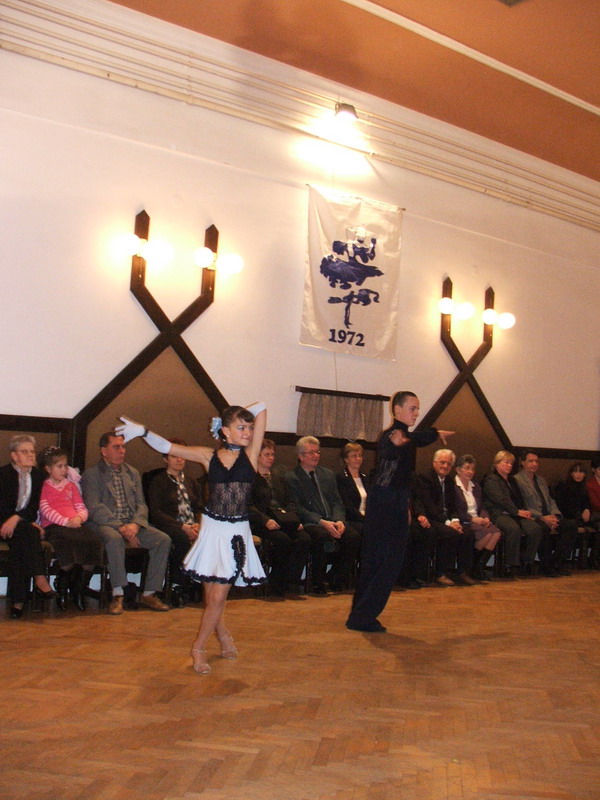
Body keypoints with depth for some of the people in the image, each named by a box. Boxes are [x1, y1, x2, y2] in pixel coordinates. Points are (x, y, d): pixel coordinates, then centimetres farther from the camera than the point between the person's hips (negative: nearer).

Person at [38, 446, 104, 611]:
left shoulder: (71, 485, 27)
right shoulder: (44, 486, 11)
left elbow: (82, 508, 19)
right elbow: (45, 510, -3)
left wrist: (79, 518, -5)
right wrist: (65, 522, -16)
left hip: (75, 523, 5)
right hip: (53, 526, -5)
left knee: (94, 542, -28)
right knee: (68, 543, -40)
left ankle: (79, 589, -10)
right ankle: (62, 585, -10)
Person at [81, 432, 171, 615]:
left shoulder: (132, 473, 17)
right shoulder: (91, 475, 1)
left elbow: (141, 504, 11)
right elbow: (94, 508, -11)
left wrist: (135, 524, -12)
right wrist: (120, 527, -21)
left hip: (132, 524, 5)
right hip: (105, 524, -5)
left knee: (163, 539, -17)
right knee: (114, 539, -38)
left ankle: (149, 594, -11)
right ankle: (118, 595, -29)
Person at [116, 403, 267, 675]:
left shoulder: (250, 454, 0)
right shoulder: (209, 456, 3)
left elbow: (262, 408, -3)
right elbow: (167, 447, 6)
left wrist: (237, 417, 8)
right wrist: (142, 431, -4)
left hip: (237, 533, -1)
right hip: (212, 530, 1)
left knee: (217, 597, -2)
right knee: (211, 595, 6)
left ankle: (199, 647, 16)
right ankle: (224, 638, 30)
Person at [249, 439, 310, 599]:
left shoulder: (279, 476, 26)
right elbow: (248, 506, -7)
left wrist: (295, 519, 0)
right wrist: (266, 520, -22)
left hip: (284, 519, 6)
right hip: (261, 522, -6)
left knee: (304, 538, -24)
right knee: (282, 540, -34)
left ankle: (290, 585, -18)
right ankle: (276, 586, -16)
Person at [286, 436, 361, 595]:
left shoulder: (328, 474, 21)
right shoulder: (291, 478, 2)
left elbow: (337, 502, 14)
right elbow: (298, 508, -7)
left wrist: (339, 521, -8)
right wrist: (322, 522, -19)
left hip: (332, 522, 5)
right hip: (309, 523, -5)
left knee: (354, 536, -23)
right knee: (323, 537, -37)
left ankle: (337, 580, -11)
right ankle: (318, 584, -20)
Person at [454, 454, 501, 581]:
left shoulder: (476, 487, 22)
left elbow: (481, 507, 19)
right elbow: (454, 510, -13)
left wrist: (485, 518, -2)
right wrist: (472, 519, -18)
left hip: (477, 520, 7)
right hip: (463, 522, -7)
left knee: (496, 532, -21)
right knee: (487, 533, -28)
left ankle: (479, 566, -14)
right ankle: (471, 565, -9)